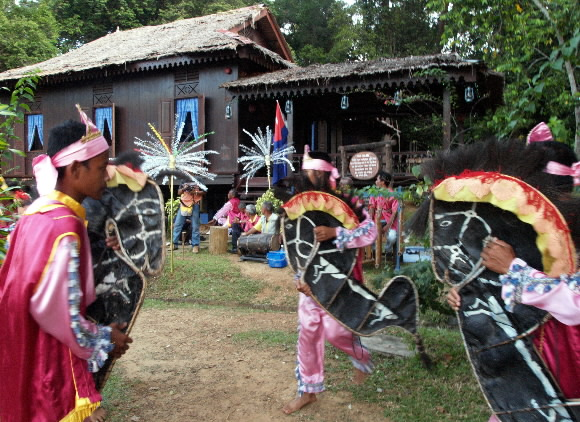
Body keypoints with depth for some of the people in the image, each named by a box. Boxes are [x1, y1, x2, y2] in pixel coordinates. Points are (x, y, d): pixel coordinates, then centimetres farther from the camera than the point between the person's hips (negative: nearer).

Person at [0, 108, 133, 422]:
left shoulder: (39, 210, 2)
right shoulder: (64, 226, -25)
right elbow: (54, 309, -25)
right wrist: (104, 339, -13)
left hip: (29, 349, 9)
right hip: (50, 359, -9)